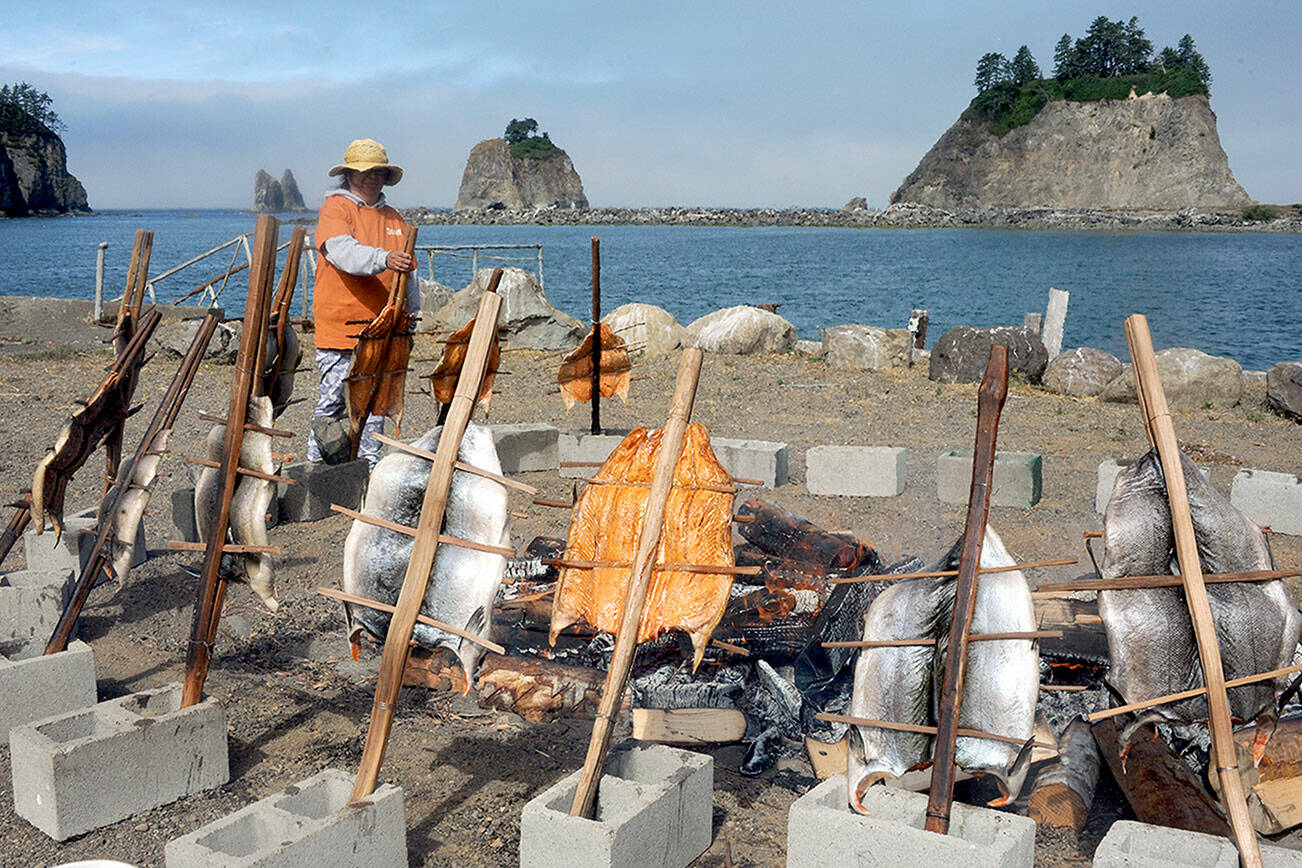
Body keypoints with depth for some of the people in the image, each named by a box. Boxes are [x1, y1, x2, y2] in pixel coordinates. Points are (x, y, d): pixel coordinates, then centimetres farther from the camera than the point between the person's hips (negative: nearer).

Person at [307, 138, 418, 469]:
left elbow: (409, 276, 21)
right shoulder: (335, 207, -1)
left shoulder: (393, 218, 17)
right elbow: (343, 252, -21)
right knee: (333, 400, -5)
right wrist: (383, 259, -36)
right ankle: (317, 463, 7)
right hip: (340, 326, -5)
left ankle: (369, 464, 15)